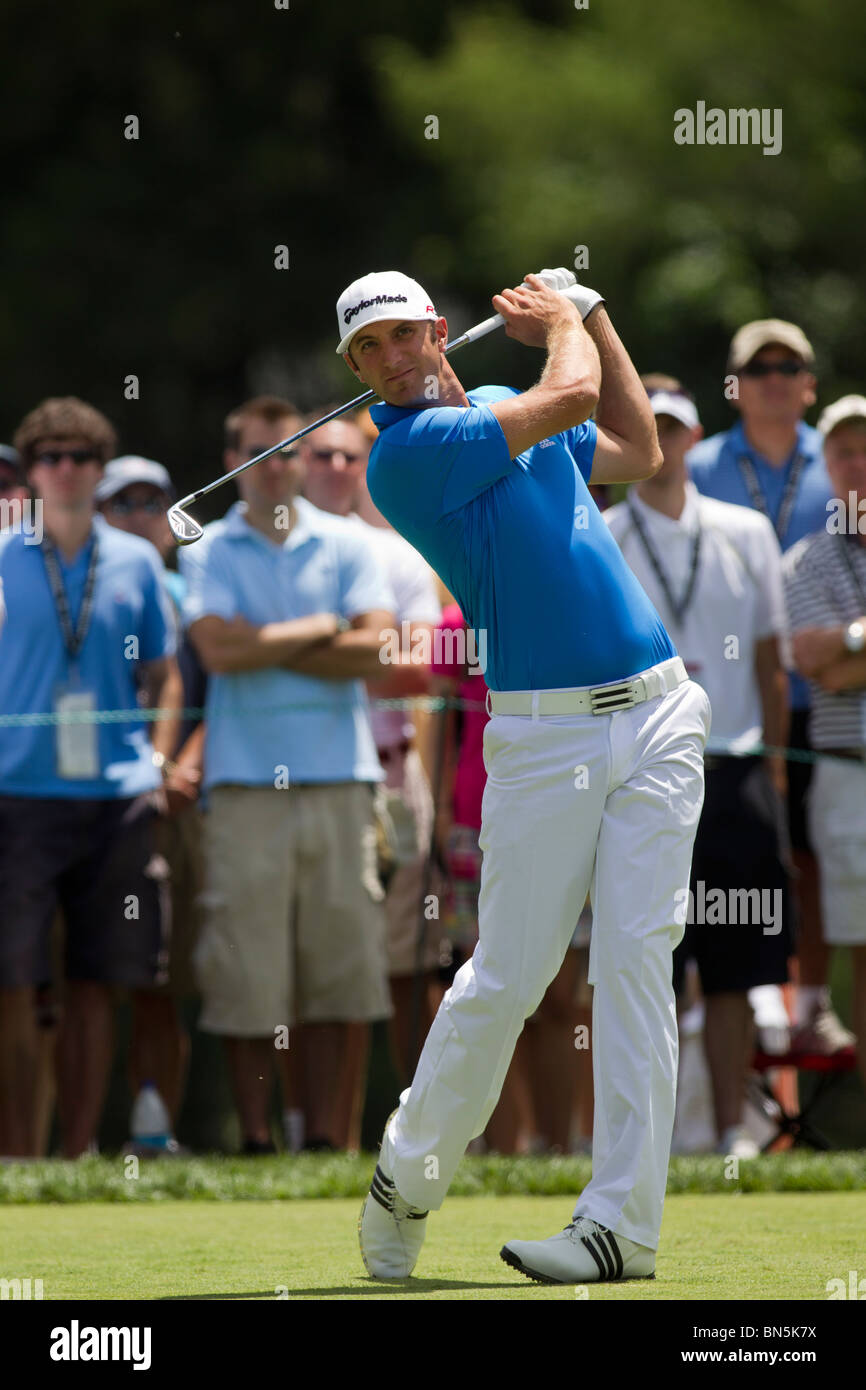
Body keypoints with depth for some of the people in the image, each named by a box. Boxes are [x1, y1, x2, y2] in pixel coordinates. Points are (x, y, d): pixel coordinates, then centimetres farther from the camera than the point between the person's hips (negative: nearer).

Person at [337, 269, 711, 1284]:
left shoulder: (505, 410, 17)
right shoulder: (404, 456, -7)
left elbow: (639, 453, 30)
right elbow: (572, 395, -11)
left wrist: (589, 312, 27)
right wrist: (560, 326, 10)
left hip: (657, 714, 5)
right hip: (543, 735, -5)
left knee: (634, 961, -5)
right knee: (506, 979, -3)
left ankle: (623, 1222, -7)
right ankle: (408, 1178, 19)